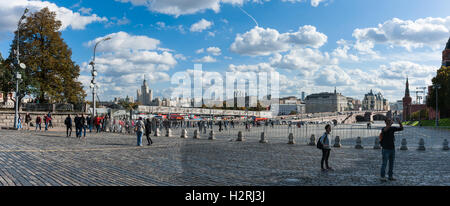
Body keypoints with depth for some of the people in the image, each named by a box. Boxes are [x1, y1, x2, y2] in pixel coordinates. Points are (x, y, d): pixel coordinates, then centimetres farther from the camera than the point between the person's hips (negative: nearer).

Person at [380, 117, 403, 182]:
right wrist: (391, 124, -42)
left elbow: (401, 128, -2)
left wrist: (399, 122, -18)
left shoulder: (393, 128, 6)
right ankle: (383, 177, 3)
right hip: (385, 149, -6)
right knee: (384, 163, -3)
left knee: (391, 163, 10)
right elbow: (385, 130, -34)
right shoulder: (383, 129, -10)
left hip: (392, 149, 6)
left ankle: (390, 176, 18)